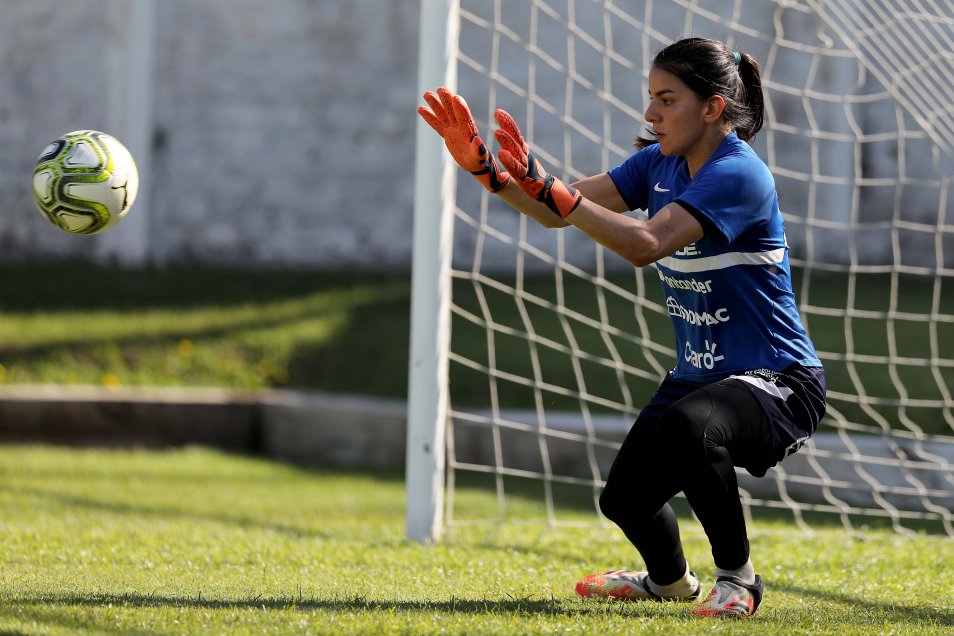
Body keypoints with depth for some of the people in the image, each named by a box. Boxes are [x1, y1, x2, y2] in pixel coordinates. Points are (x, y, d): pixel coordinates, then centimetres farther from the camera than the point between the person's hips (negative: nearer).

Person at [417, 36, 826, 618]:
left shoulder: (739, 175, -22)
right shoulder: (661, 163, 4)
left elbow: (645, 244, -34)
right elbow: (561, 213, 0)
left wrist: (546, 187, -39)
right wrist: (483, 166, -14)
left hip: (780, 385, -9)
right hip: (699, 375, 9)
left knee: (685, 427, -38)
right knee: (624, 498, 6)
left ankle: (739, 581, -17)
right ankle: (670, 581, 43)